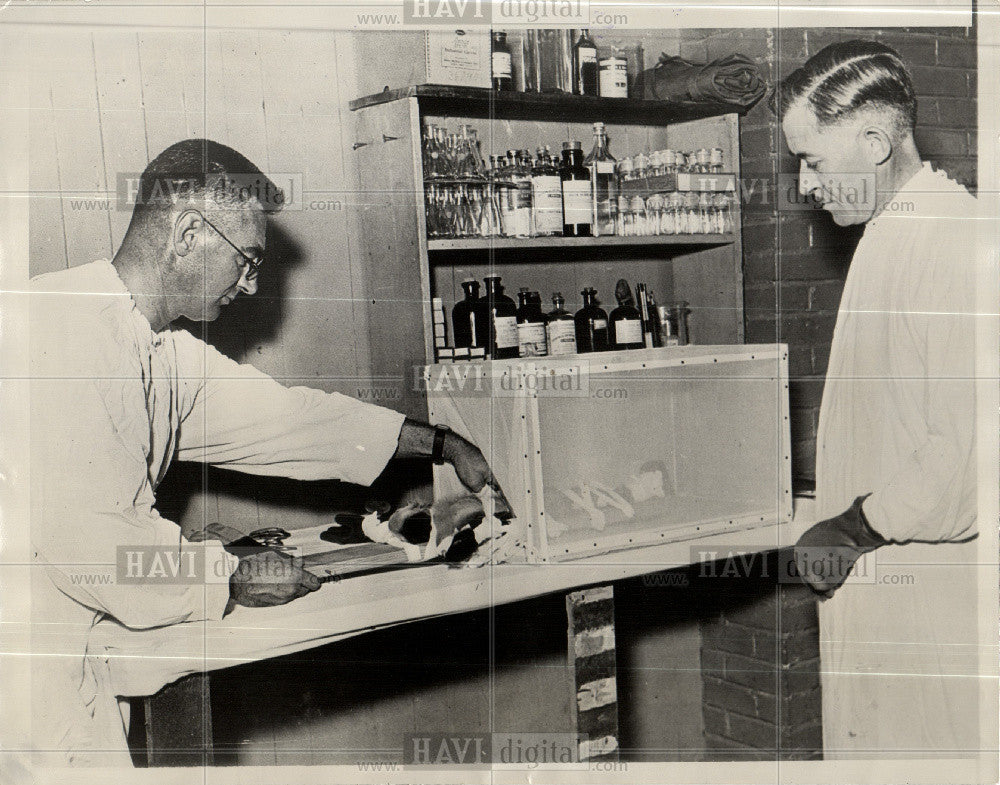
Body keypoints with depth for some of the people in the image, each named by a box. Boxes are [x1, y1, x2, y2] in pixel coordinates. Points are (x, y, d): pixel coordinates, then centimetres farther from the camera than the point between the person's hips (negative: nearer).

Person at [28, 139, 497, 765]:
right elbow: (94, 539, -25)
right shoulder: (61, 327, -22)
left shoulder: (165, 351, 8)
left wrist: (442, 444, 18)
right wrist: (233, 581, -10)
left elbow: (280, 417, 15)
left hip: (73, 653, 8)